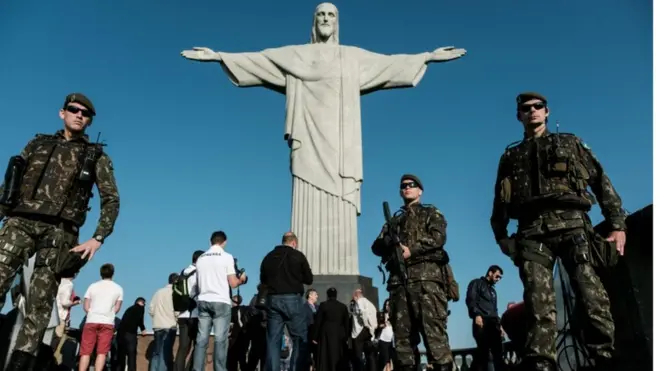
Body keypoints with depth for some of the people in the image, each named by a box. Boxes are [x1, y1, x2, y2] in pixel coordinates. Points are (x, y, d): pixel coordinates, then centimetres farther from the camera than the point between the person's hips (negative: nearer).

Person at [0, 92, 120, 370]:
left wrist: (98, 238, -5)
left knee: (40, 302, -4)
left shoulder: (96, 156, 12)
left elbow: (111, 200, 6)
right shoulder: (38, 143, 19)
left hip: (59, 231, -1)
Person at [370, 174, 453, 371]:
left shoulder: (431, 213, 17)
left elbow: (438, 237, -2)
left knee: (433, 330, -13)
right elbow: (377, 246, 17)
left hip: (426, 277, -4)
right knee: (402, 334, 1)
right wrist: (389, 243, -5)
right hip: (398, 280, 5)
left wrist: (411, 250, -11)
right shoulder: (394, 220, 28)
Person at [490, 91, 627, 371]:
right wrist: (501, 236, 11)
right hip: (532, 232, 1)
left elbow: (601, 182, 15)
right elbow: (500, 202, 24)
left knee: (593, 298, -11)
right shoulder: (510, 156, 26)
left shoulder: (570, 143, 23)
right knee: (539, 306, -10)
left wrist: (618, 224, 4)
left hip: (571, 225, -1)